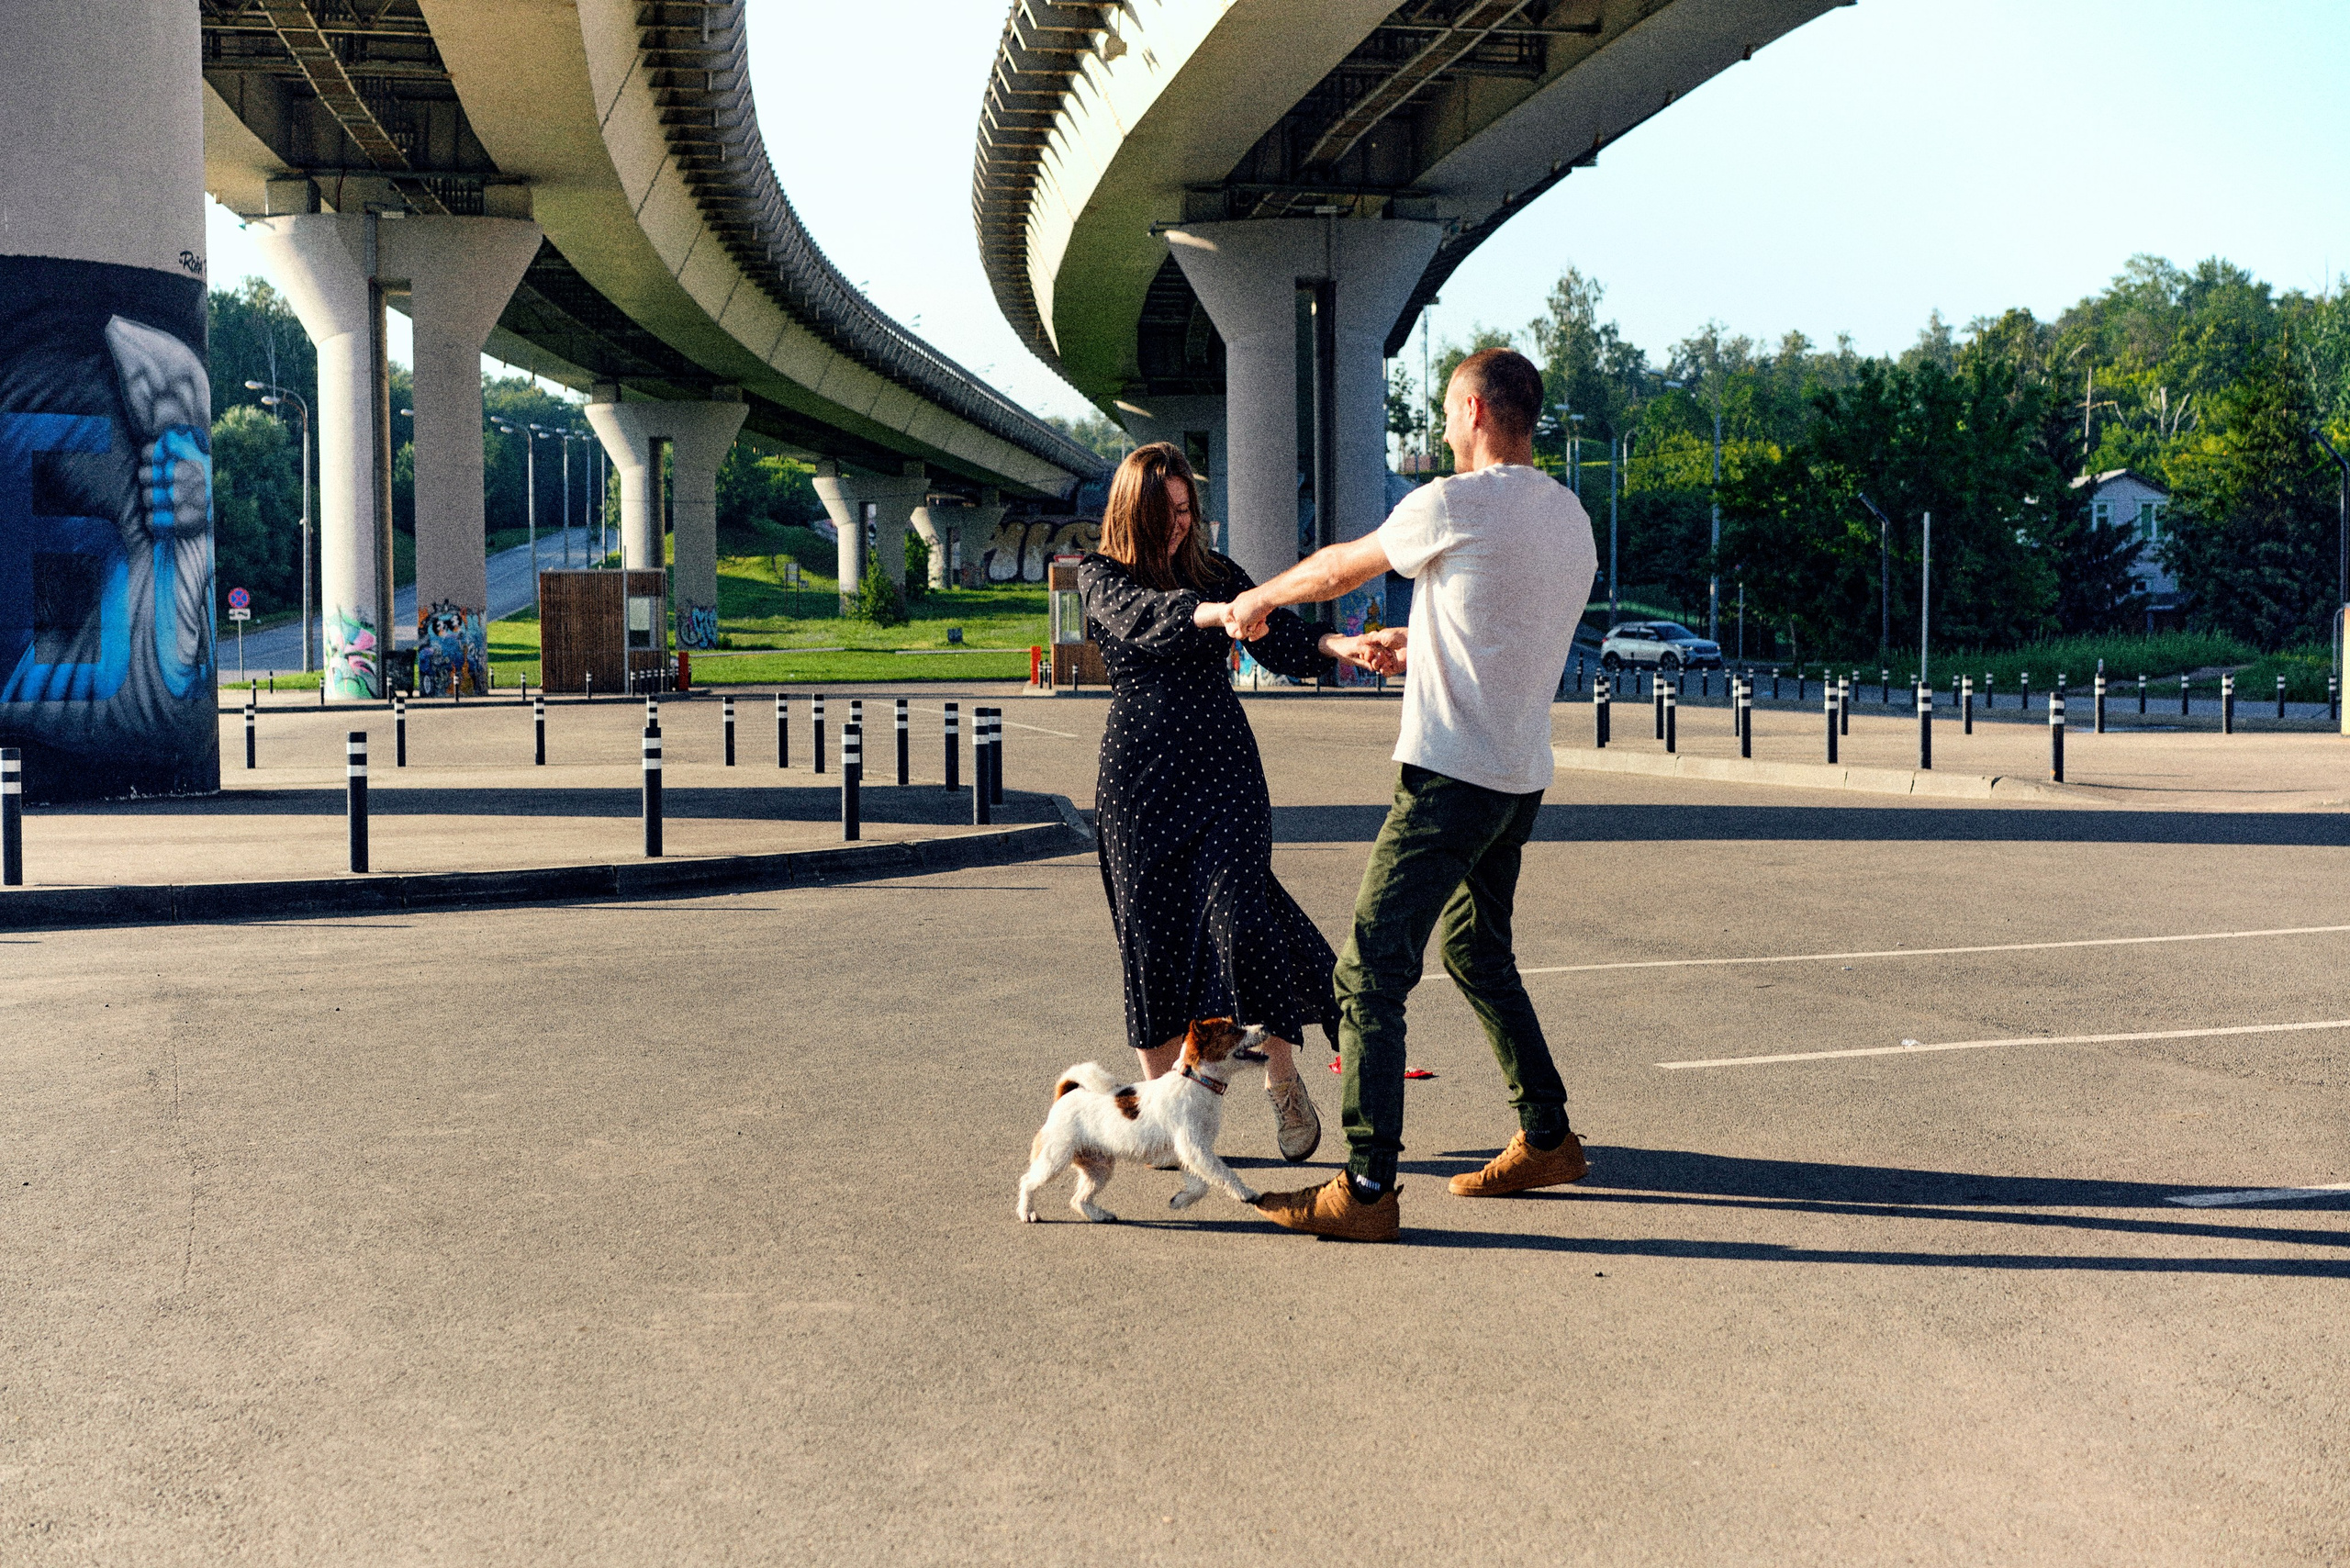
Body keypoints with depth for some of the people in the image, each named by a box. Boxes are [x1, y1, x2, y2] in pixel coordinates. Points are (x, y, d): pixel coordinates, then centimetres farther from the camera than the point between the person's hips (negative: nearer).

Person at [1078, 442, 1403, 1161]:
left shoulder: (1216, 572, 10)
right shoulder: (1100, 576, 2)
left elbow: (1283, 644, 0)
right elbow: (1143, 617, -21)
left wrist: (1343, 647, -21)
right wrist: (1219, 613, -40)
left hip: (1221, 762, 1)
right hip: (1139, 776, -1)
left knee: (1239, 913, -13)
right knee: (1152, 932, 2)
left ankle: (1282, 1078, 1)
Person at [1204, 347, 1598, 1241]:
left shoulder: (1454, 505, -12)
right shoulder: (1570, 517, 11)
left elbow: (1343, 567, 4)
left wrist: (1260, 598, 22)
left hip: (1450, 779, -9)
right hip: (1523, 775, 9)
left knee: (1371, 973, -7)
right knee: (1476, 953, 25)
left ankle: (1367, 1190, -8)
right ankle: (1546, 1139, 30)